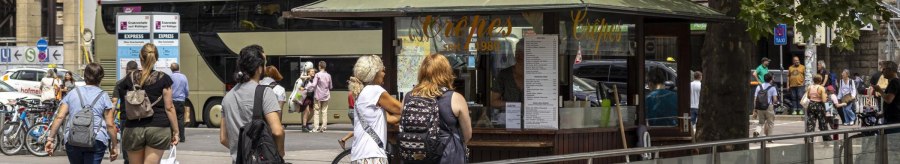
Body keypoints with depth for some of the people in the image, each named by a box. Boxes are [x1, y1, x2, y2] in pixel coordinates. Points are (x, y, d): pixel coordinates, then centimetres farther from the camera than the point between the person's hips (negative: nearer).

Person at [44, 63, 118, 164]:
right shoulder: (103, 96, 6)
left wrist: (51, 138, 2)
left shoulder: (73, 93, 12)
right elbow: (110, 125, 0)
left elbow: (59, 117, 3)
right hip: (97, 140, -3)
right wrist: (114, 147, 7)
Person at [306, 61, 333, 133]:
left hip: (318, 96, -4)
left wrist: (305, 88, -13)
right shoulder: (328, 75, 3)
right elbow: (330, 87, 11)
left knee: (317, 111, 1)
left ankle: (316, 127, -4)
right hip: (326, 96, 4)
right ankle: (323, 127, 3)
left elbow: (313, 85, -18)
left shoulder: (318, 75, -11)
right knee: (324, 112, 6)